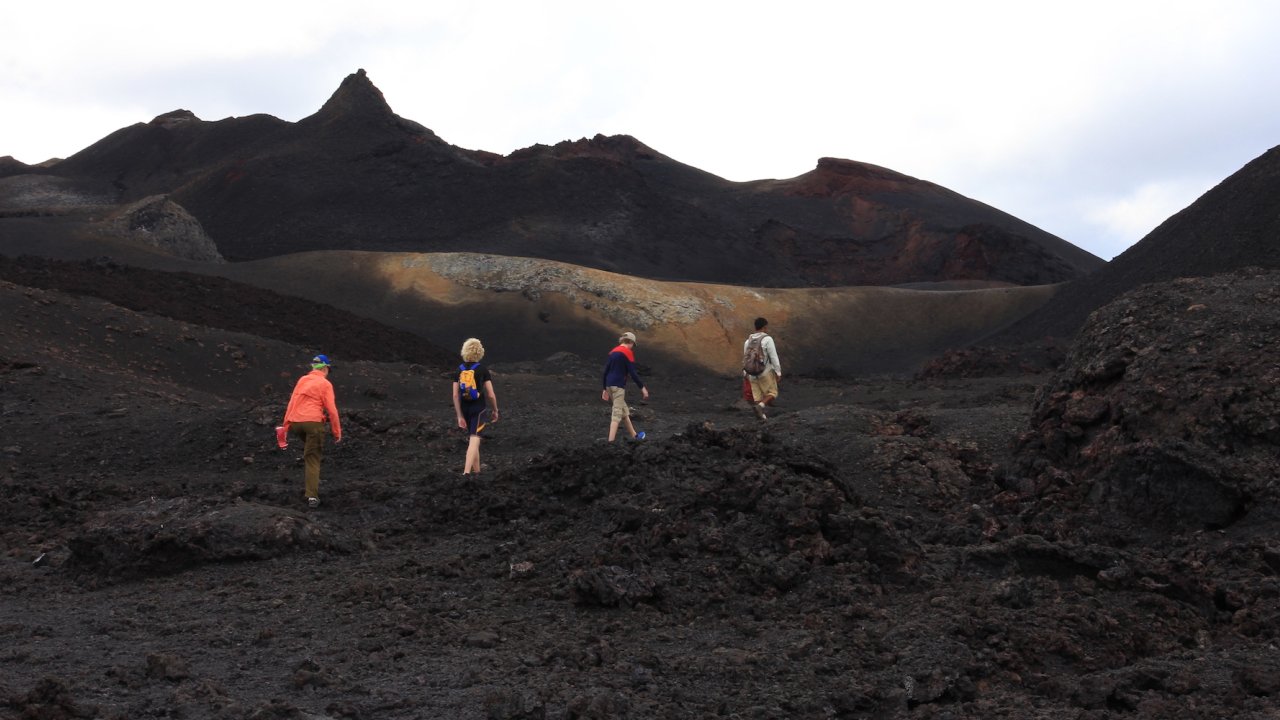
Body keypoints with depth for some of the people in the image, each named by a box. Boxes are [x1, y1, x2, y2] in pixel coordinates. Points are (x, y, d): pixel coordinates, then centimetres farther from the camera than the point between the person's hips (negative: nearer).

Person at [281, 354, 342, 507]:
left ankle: (308, 474, 23)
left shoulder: (302, 380, 15)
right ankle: (312, 496, -7)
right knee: (313, 459, -1)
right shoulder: (325, 384, 0)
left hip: (295, 423, 5)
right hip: (313, 422, -5)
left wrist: (286, 425, 14)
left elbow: (291, 403, 13)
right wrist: (337, 432, 1)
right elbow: (331, 409, -5)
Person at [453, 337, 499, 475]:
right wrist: (495, 410, 8)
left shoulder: (459, 370, 1)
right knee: (474, 440, -8)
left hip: (465, 409, 4)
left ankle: (476, 470, 30)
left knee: (472, 439, 20)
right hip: (479, 409, -4)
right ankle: (466, 472, -24)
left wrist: (460, 416, -1)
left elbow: (455, 395, -3)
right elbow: (491, 394, -7)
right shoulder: (483, 370, -7)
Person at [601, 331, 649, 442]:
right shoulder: (628, 352, -6)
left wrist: (605, 389, 21)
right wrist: (642, 387, -5)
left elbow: (606, 371, 16)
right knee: (617, 414, -10)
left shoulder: (613, 351, 16)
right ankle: (610, 442, -17)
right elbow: (633, 372, -12)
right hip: (618, 386, -8)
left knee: (624, 411, 19)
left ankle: (634, 435, 30)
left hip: (609, 385, 8)